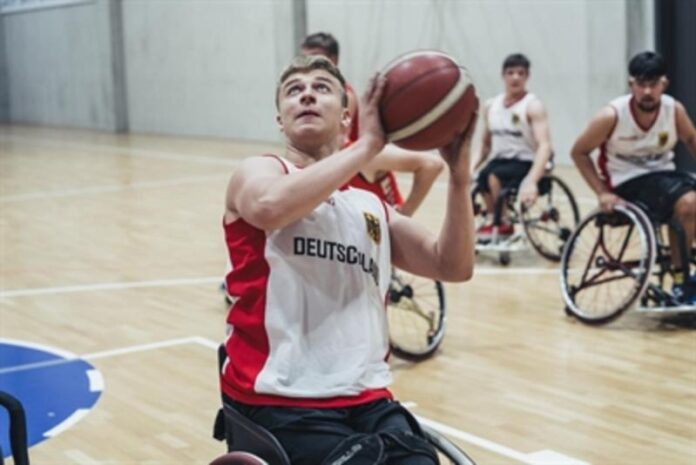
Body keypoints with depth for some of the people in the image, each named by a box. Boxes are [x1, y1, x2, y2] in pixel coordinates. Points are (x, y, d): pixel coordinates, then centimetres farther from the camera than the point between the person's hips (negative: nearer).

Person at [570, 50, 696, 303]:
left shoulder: (674, 109, -7)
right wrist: (602, 192, -12)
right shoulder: (612, 115, -17)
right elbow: (579, 152, -6)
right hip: (628, 181, -5)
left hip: (663, 174, 5)